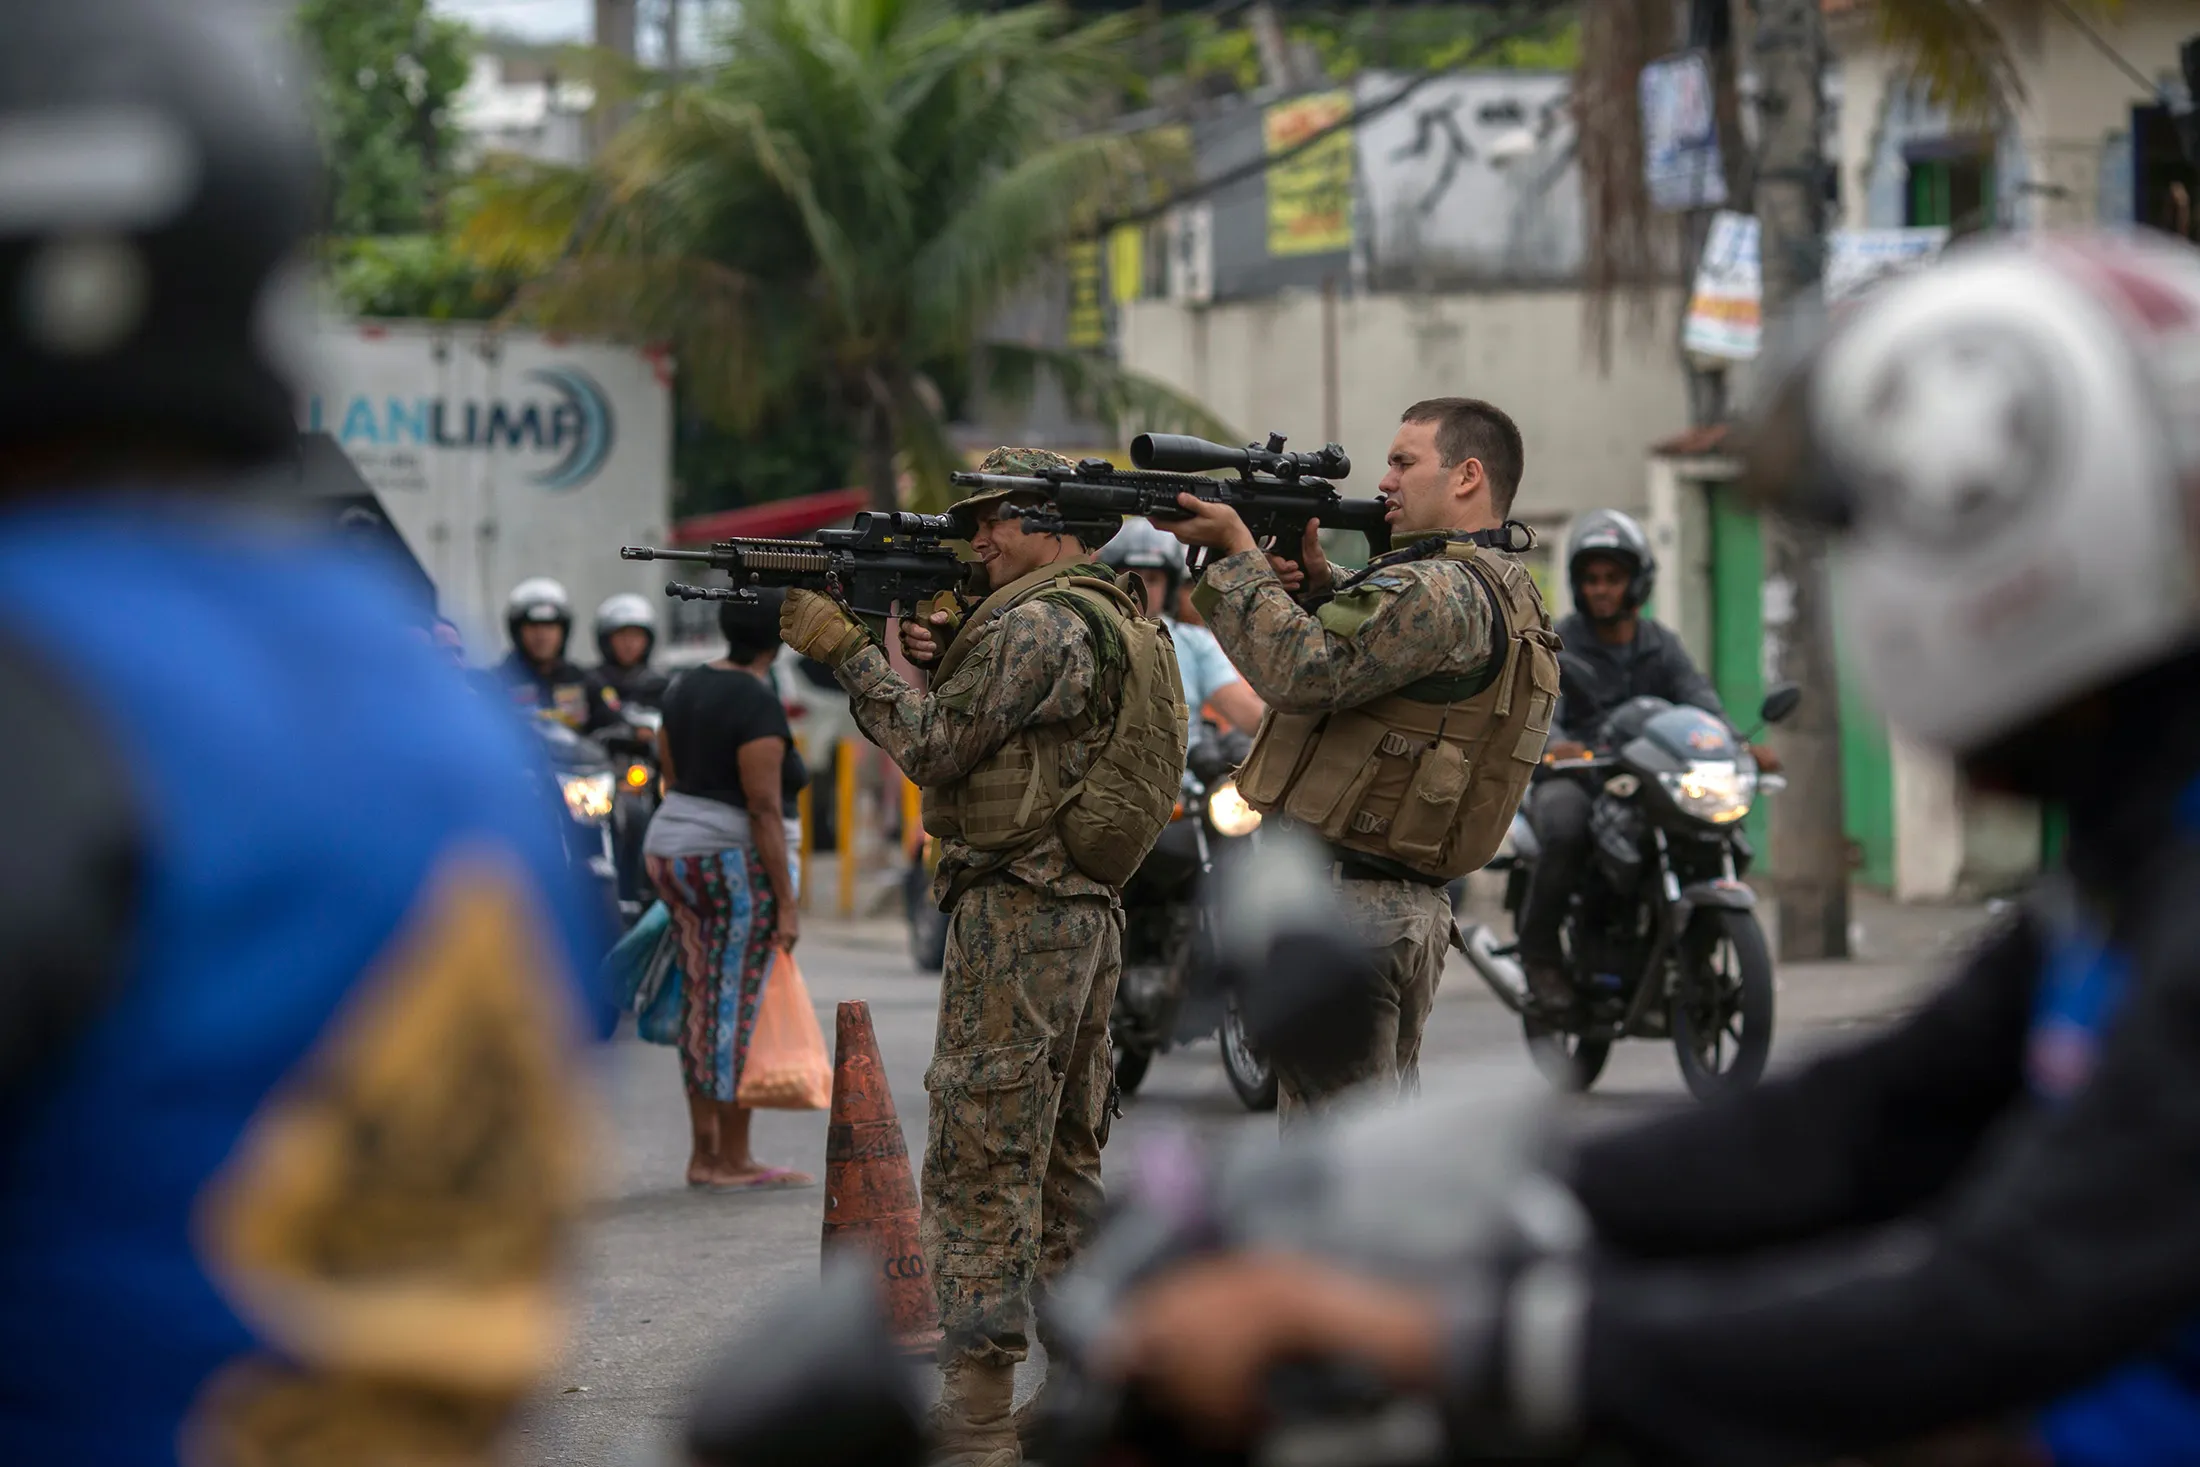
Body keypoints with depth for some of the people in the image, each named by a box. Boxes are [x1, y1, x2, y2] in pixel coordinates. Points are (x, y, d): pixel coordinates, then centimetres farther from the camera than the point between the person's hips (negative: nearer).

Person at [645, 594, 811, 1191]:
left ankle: (704, 1154, 14)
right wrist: (787, 904, -17)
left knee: (703, 1006, 12)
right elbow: (765, 811, -19)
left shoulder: (688, 688, 8)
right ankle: (733, 1162, -2)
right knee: (739, 1014, -4)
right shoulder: (759, 705, -17)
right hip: (739, 868, -9)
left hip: (679, 856, 9)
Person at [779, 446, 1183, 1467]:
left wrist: (845, 648, -5)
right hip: (1089, 912, 10)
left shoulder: (1037, 624, -14)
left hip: (1015, 912, -10)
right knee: (1065, 1160, 15)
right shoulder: (1120, 625, 17)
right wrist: (939, 661, 6)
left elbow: (936, 746, -12)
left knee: (983, 1162, -9)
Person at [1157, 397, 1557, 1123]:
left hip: (1342, 899, -11)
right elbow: (1361, 662, 23)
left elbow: (1303, 672, -23)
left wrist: (1237, 554, -13)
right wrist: (1319, 582, 7)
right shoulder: (1504, 594, 17)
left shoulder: (1443, 592, -17)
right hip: (1413, 901, 11)